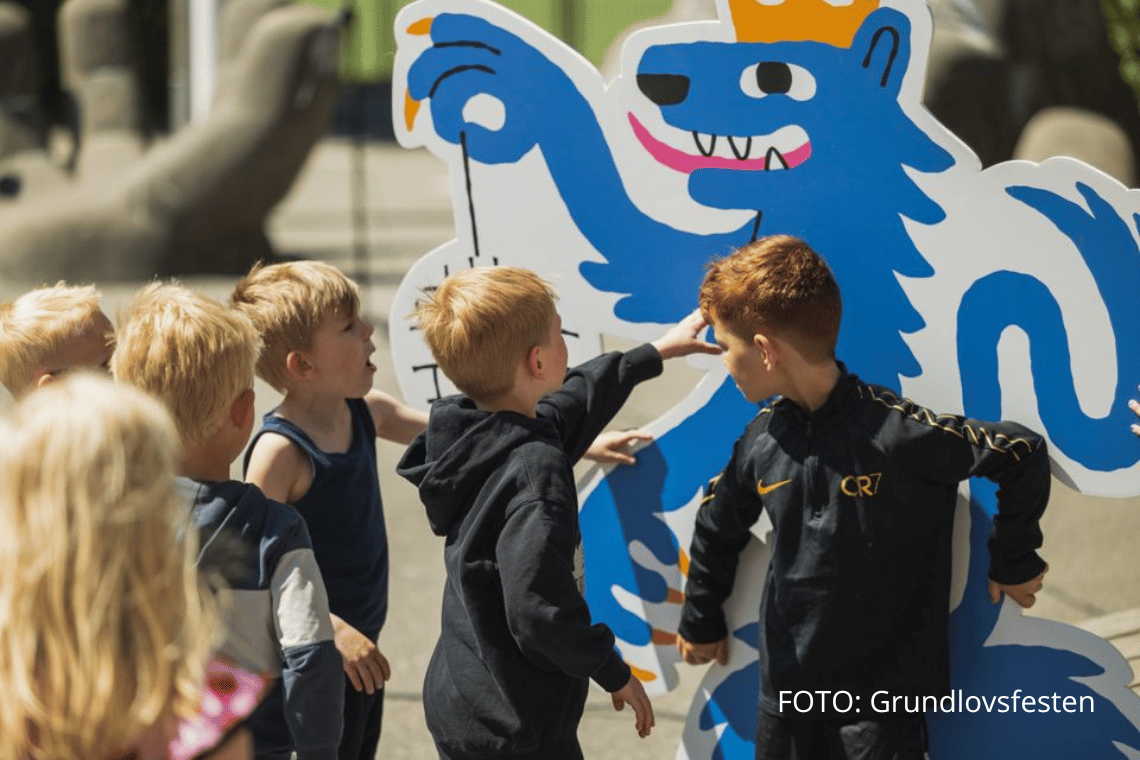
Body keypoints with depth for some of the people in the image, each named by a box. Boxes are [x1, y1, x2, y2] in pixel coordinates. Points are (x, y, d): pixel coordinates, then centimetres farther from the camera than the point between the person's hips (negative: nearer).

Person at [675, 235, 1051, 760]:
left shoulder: (898, 433, -20)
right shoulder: (763, 438, -1)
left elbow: (1023, 456, -13)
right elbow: (716, 528, 18)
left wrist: (1013, 563, -3)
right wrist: (701, 620, 26)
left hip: (882, 696, -5)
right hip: (786, 688, 5)